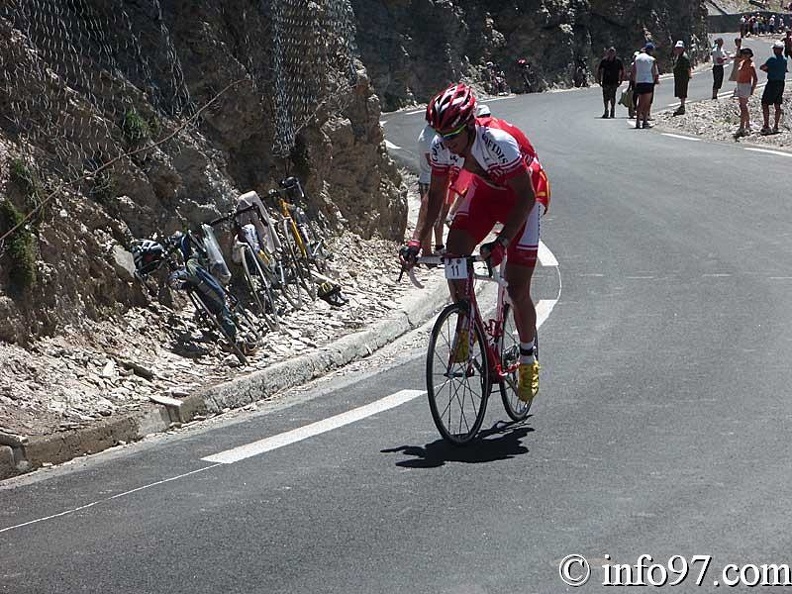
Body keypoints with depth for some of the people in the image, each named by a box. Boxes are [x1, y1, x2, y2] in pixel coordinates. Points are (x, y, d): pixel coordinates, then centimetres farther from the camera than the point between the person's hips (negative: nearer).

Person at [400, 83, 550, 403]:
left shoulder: (498, 141, -38)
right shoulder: (441, 146, -21)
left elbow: (526, 197, -32)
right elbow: (436, 195, -7)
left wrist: (502, 241, -42)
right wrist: (416, 239, -19)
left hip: (525, 194, -5)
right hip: (485, 188, 5)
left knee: (517, 289, -10)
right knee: (453, 254, -20)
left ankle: (528, 359, 12)